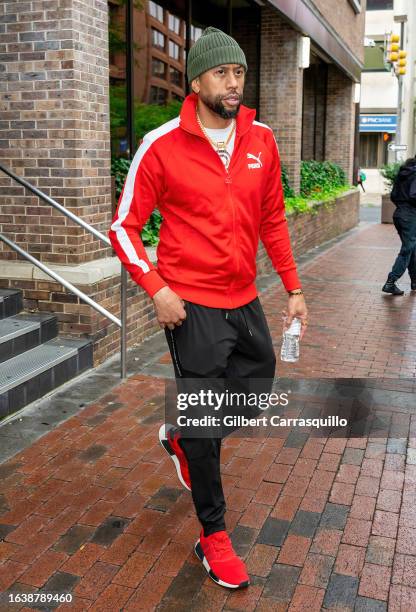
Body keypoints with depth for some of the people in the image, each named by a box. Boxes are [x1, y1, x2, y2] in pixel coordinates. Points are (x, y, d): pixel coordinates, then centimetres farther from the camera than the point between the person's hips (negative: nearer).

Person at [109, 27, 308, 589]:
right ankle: (214, 538, 24)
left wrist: (293, 288, 11)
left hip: (244, 300, 6)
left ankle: (182, 437, 46)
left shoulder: (262, 141, 3)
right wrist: (157, 289, -17)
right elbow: (124, 226, -6)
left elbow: (273, 221, 12)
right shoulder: (162, 145, -11)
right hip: (192, 306, -5)